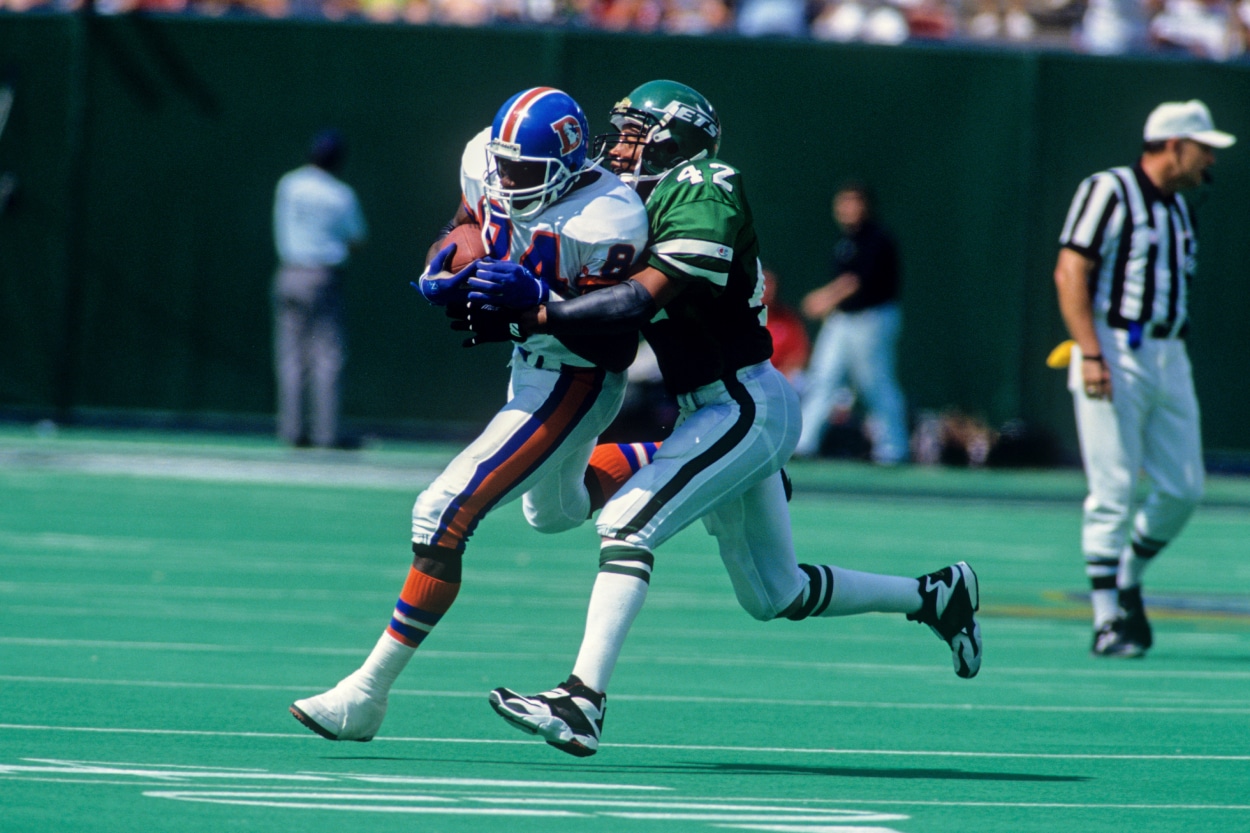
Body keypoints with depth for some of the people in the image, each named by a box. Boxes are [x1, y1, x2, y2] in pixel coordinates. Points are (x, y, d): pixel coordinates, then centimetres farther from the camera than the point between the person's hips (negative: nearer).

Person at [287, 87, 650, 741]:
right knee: (553, 510, 34)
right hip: (529, 364, 10)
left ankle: (368, 693, -10)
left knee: (443, 516, -16)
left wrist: (536, 296, -41)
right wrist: (440, 278, -12)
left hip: (573, 385, -10)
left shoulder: (606, 223, -29)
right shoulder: (487, 162, -8)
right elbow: (467, 228, 10)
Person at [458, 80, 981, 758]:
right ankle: (935, 596, 31)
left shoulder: (700, 194, -14)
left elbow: (645, 299, -25)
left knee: (627, 525, -19)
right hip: (732, 412, 10)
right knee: (775, 596, 17)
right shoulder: (649, 204, 15)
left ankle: (583, 701, -24)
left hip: (744, 407, -10)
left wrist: (528, 319, -27)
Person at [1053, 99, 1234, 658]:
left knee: (1183, 489, 2)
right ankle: (1107, 620, -3)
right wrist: (1090, 355, -20)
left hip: (1170, 358, 7)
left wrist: (1171, 356, 15)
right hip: (1115, 355, -7)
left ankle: (1127, 581, 24)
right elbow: (1070, 273, -12)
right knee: (1114, 493, -8)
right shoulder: (1108, 192, -6)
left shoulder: (1178, 208, 18)